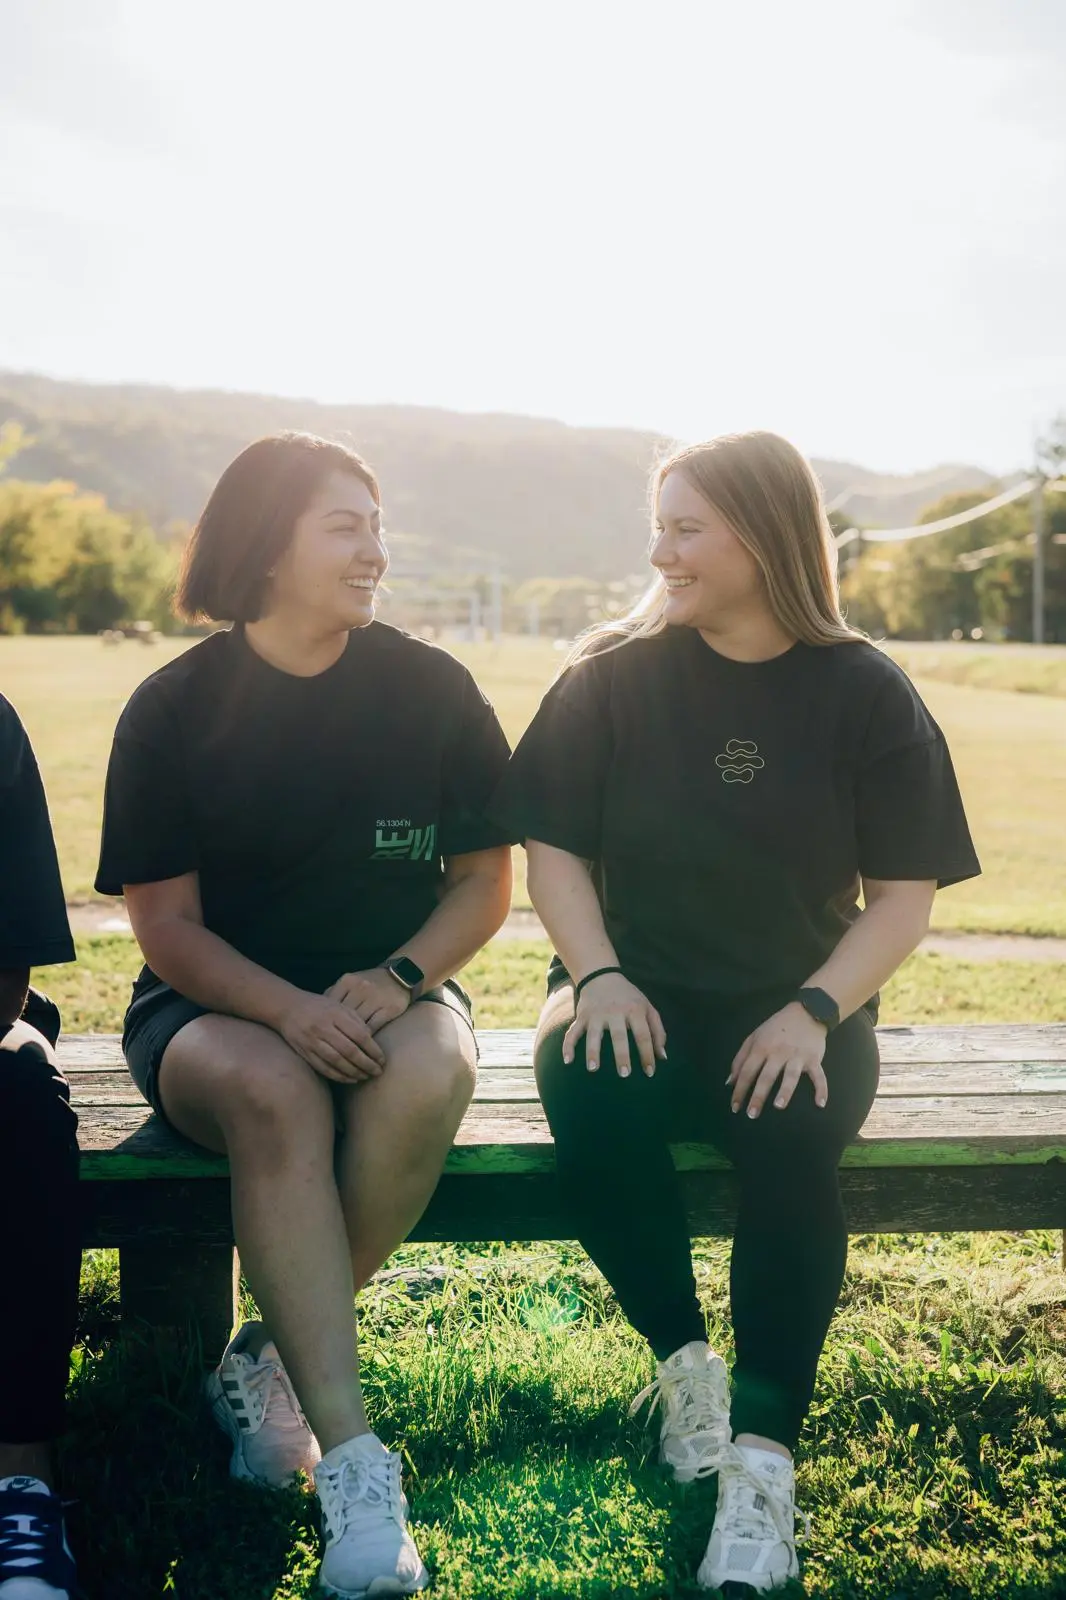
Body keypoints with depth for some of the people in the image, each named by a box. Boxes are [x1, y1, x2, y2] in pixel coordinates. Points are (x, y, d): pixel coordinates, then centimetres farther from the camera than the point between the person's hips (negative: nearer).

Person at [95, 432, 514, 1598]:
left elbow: (485, 882, 4)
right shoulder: (175, 707, -3)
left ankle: (273, 1364, -15)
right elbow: (166, 923, -5)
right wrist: (292, 1011, -23)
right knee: (274, 1091, -36)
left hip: (388, 992, 2)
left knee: (431, 1070, -34)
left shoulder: (430, 689, 1)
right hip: (216, 1006, -1)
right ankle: (353, 1460, -32)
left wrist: (396, 980, -16)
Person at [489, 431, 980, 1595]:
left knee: (790, 1136, -33)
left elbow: (903, 896, -2)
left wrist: (813, 1012, -18)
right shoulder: (615, 677, 1)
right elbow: (554, 847, 3)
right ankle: (683, 1361, -9)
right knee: (590, 1099, -32)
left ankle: (762, 1460, -22)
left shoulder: (865, 695, -1)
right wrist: (599, 978, -14)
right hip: (640, 998, 1)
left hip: (796, 1010, -1)